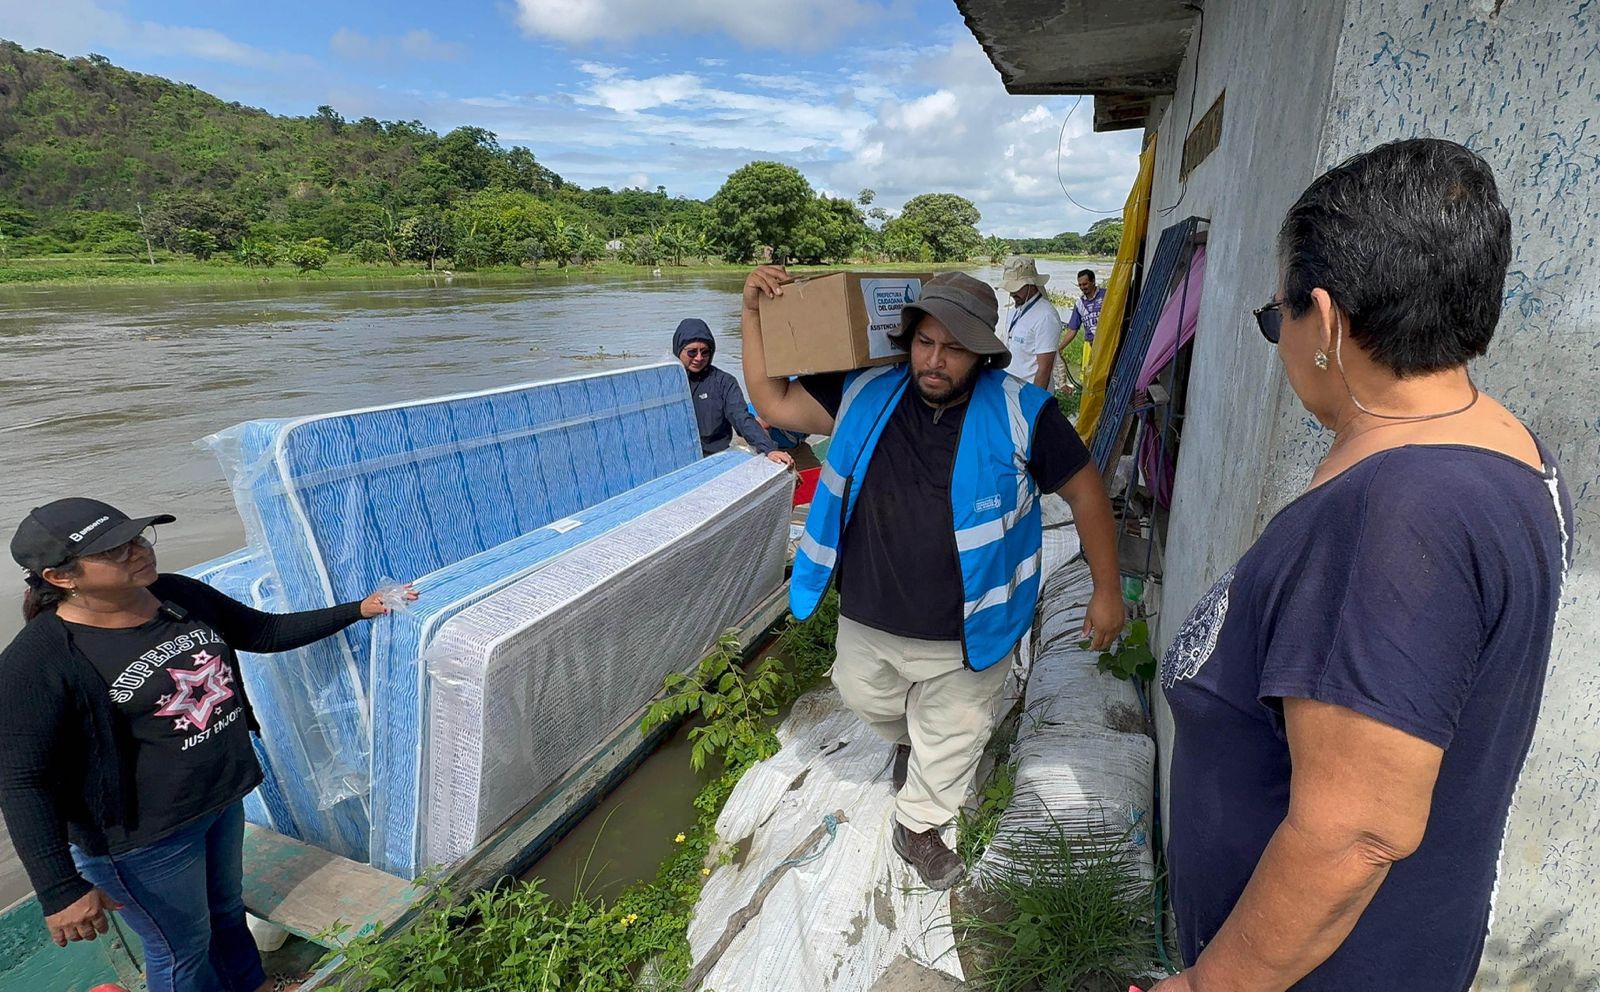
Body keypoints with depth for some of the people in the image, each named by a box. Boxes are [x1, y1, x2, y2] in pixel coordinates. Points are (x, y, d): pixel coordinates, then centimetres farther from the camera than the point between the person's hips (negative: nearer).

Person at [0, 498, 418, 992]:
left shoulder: (181, 595, -6)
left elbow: (266, 631, 6)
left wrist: (358, 609, -2)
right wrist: (61, 891, -19)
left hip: (225, 798, 7)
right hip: (143, 836, -6)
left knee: (226, 908, 29)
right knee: (183, 948, 17)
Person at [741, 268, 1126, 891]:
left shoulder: (1021, 414, -16)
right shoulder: (867, 395, -8)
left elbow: (1084, 491, -7)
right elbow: (773, 402, -2)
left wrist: (1107, 590, -5)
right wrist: (755, 312, -11)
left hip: (965, 634, -2)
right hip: (868, 620, 3)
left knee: (951, 737, 18)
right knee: (868, 700, 28)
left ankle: (918, 827, 48)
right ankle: (907, 741, 64)